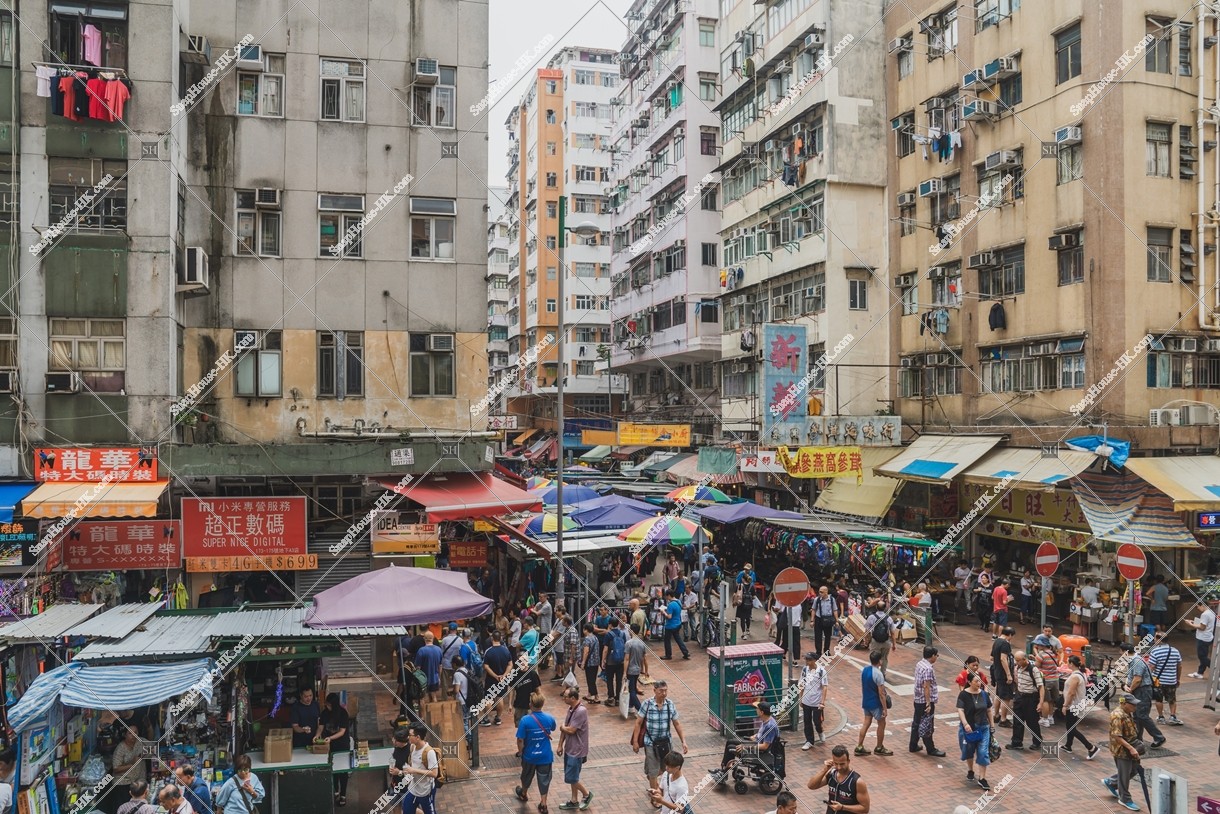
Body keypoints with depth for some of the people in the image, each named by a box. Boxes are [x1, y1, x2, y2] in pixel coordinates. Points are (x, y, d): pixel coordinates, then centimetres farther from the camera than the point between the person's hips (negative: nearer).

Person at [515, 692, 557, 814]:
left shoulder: (525, 720, -24)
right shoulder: (549, 718, -15)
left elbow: (520, 740, -18)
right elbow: (553, 728, 9)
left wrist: (520, 751, 0)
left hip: (530, 755, 0)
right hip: (545, 755, 1)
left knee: (527, 776, 25)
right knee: (544, 779, 15)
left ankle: (523, 794, 49)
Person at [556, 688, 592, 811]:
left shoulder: (581, 711, -27)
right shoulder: (571, 708, 2)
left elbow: (570, 730, -25)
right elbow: (564, 728, 9)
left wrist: (562, 727, -5)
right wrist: (560, 745, 10)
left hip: (577, 750, -8)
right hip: (569, 748, 8)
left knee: (570, 778, 0)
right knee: (572, 777, 17)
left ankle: (586, 794, 20)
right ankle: (574, 801, 31)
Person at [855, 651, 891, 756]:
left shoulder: (864, 670, 1)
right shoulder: (878, 674, -23)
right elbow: (881, 694, -20)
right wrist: (885, 709, -14)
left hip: (866, 702, 7)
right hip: (875, 704, -7)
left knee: (867, 723, 14)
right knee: (881, 724, 11)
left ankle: (859, 747, 15)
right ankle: (879, 748, 23)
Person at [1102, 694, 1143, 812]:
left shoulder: (1126, 713, 5)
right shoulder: (1118, 716, -26)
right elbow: (1117, 737, -29)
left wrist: (1133, 747, 21)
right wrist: (1131, 748, -31)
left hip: (1130, 748, 9)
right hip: (1121, 750, -9)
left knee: (1133, 769, 19)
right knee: (1124, 775, 4)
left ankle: (1110, 782, 35)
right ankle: (1125, 799, 22)